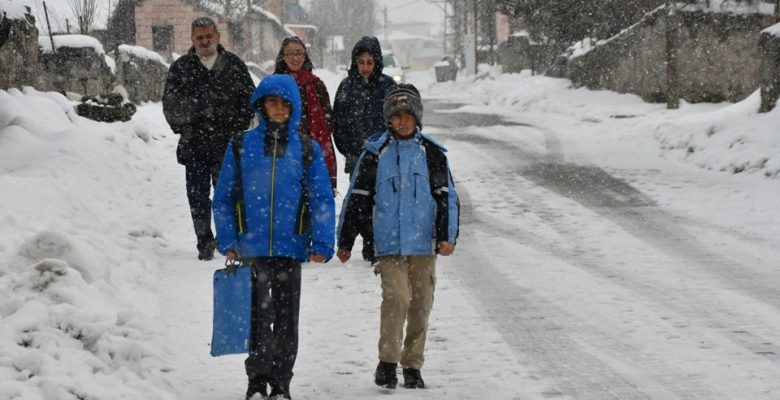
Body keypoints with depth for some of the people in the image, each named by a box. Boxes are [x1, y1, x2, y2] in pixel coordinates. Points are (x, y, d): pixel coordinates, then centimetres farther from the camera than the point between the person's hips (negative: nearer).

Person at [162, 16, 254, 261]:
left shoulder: (234, 65, 5)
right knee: (198, 198, 1)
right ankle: (205, 244, 8)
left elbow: (250, 99, 7)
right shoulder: (181, 68, 6)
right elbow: (170, 104, 7)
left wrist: (238, 128, 0)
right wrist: (183, 129, 0)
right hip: (194, 146, 1)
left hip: (228, 146, -1)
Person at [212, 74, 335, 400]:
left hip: (290, 247, 1)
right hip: (253, 247, -1)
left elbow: (322, 199, 3)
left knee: (286, 318, 6)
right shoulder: (241, 146, 4)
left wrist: (321, 244, -7)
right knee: (258, 316, -1)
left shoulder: (307, 149, 5)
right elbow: (223, 197, 6)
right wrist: (228, 242, -1)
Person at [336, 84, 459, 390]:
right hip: (388, 244, -2)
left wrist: (447, 236, -5)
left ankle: (412, 366, 17)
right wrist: (345, 242, 9)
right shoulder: (375, 153, 4)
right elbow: (356, 199, 9)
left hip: (423, 243, 2)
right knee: (396, 297, -18)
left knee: (420, 305, 5)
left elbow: (446, 197, 7)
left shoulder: (431, 153, 7)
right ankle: (387, 362, -8)